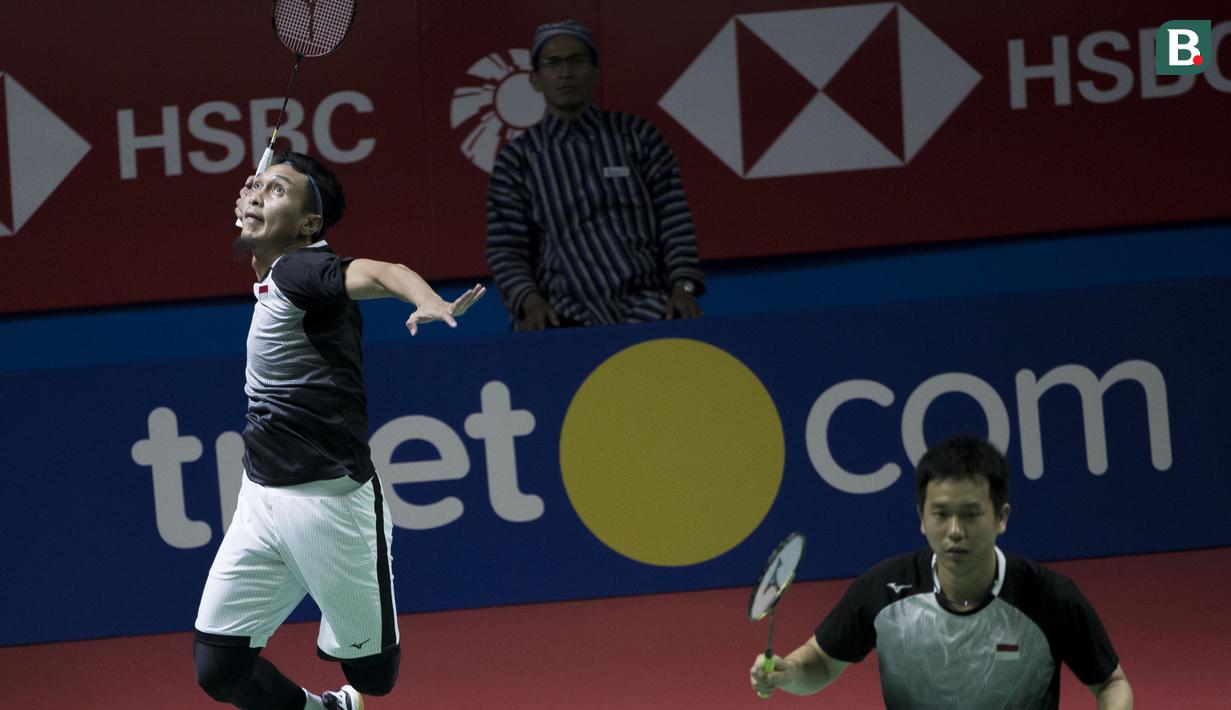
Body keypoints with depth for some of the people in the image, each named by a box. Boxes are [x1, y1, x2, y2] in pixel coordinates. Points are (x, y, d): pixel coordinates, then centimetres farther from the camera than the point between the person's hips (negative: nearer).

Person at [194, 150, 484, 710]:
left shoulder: (298, 269, -14)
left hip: (330, 501, -8)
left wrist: (433, 305, -54)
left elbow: (378, 273, -35)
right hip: (261, 498, 8)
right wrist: (251, 210, 20)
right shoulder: (269, 279, 10)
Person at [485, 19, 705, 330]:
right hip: (567, 315, -2)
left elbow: (674, 221, 8)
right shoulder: (517, 159, 10)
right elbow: (506, 249, 5)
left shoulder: (638, 136, 13)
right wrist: (530, 302, -14)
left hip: (643, 305, 2)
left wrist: (683, 289, -7)